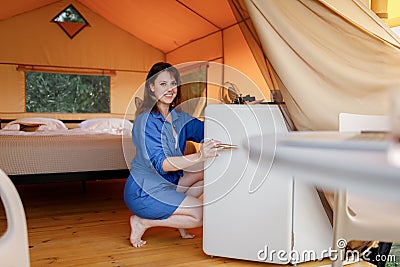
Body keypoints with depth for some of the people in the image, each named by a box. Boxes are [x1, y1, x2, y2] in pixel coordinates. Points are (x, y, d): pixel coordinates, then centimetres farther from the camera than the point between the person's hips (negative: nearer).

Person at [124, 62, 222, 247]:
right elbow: (160, 163, -31)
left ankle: (177, 216, 6)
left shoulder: (178, 116, 5)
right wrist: (198, 157, -45)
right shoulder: (146, 120, -20)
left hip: (166, 183, 8)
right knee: (203, 216, -12)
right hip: (143, 192, -8)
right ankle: (143, 222, -2)